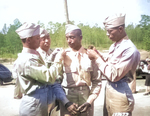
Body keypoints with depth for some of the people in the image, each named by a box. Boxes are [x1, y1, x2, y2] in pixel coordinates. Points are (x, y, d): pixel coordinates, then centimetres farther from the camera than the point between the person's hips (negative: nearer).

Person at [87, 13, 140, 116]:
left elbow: (113, 75, -21)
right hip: (109, 91, 8)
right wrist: (98, 55, -4)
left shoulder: (130, 50, -20)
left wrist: (96, 57, -16)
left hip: (120, 95, -8)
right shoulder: (114, 46, 6)